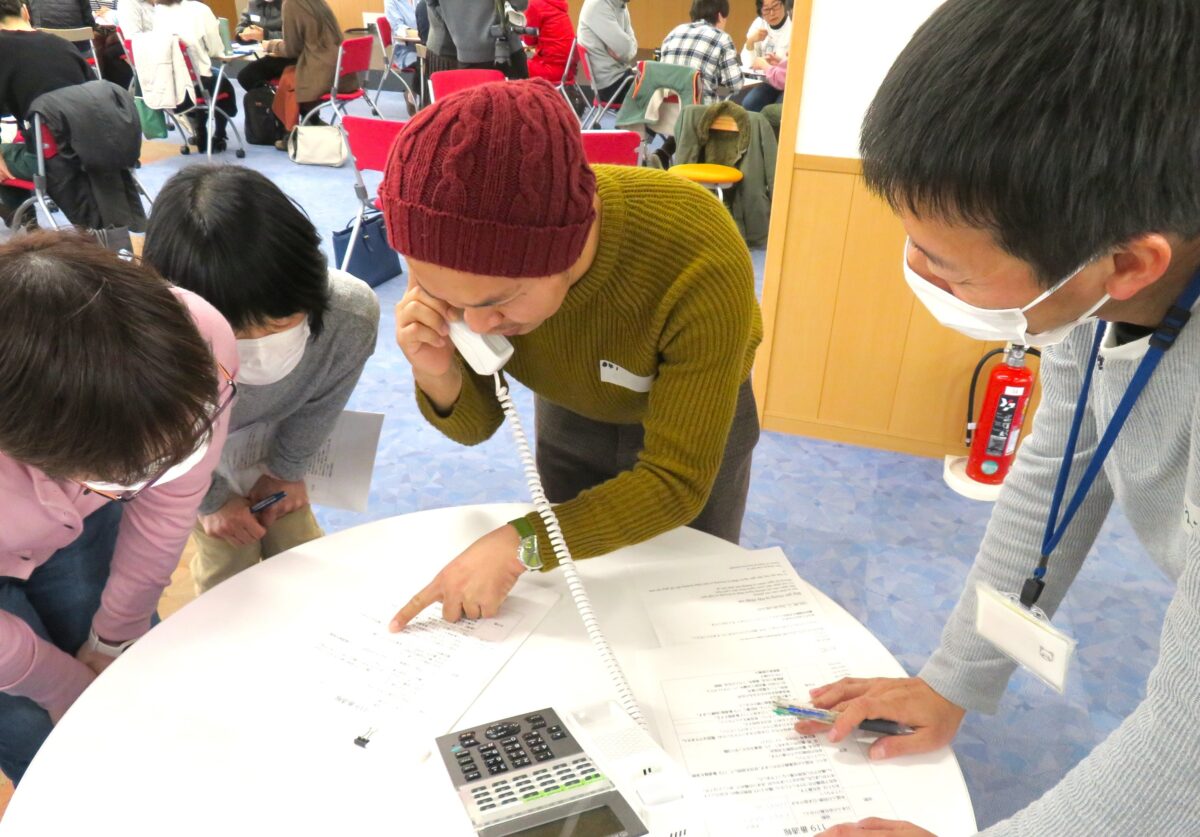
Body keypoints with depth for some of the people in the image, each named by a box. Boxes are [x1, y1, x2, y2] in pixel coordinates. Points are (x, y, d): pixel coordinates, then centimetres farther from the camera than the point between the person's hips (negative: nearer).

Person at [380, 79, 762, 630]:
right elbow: (476, 424, -16)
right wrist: (438, 375, -38)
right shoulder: (466, 264, -30)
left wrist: (521, 544, -43)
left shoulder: (700, 261, -42)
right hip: (570, 417, 3)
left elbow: (677, 481, -35)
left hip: (700, 420, -2)